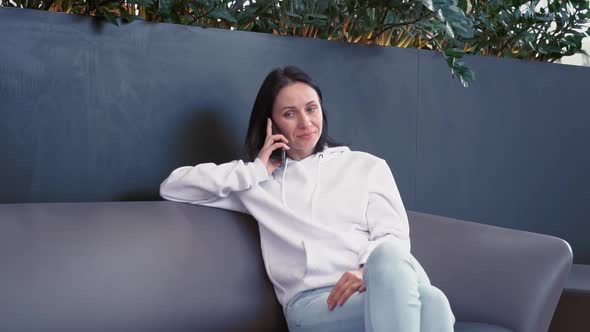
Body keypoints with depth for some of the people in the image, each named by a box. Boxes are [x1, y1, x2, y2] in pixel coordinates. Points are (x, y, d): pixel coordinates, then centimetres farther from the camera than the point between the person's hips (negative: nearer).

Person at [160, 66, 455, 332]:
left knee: (430, 302, -39)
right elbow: (173, 187, 16)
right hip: (311, 301, -2)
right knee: (427, 301, -34)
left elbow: (394, 236, 9)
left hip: (372, 288, 2)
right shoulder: (258, 181, 20)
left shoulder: (368, 166, 21)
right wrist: (255, 171, 9)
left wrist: (368, 271, -15)